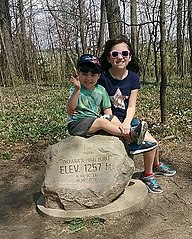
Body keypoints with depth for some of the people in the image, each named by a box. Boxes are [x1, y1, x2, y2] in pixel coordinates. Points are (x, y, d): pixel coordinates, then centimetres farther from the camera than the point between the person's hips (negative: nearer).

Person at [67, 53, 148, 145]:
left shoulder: (101, 90, 6)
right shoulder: (75, 89, -7)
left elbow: (107, 110, 8)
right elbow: (70, 108, -20)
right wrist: (77, 90, -32)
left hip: (95, 119, 5)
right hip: (76, 123, -5)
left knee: (113, 118, -13)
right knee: (101, 122, -25)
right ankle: (129, 135, -22)